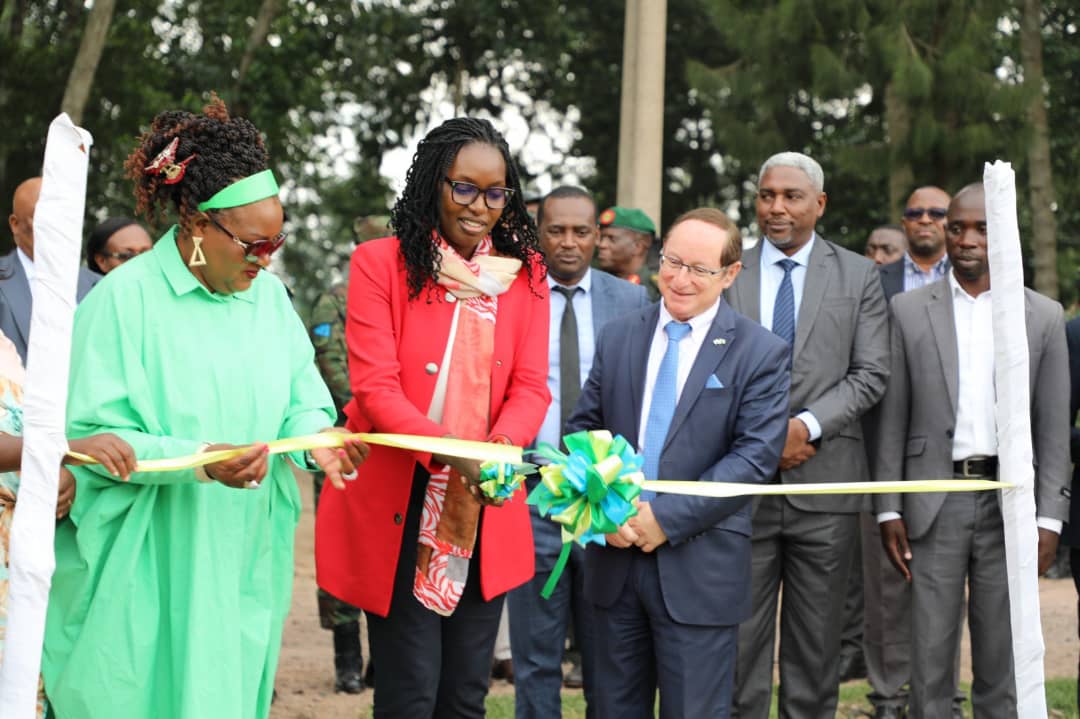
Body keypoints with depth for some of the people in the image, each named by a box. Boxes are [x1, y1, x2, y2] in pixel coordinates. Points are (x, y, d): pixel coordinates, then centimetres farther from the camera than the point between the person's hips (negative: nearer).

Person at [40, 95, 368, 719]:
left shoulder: (268, 294, 8)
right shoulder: (126, 299, -10)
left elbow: (300, 399, 10)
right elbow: (91, 433, -14)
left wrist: (314, 439, -14)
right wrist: (199, 460, -24)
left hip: (242, 559, 5)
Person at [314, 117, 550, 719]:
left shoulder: (526, 274, 6)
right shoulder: (381, 264, -5)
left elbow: (531, 387, -1)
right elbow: (375, 387, -12)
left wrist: (500, 447, -24)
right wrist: (451, 453, -28)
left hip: (486, 514, 3)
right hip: (400, 510, -3)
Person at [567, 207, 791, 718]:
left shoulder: (761, 353, -4)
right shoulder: (618, 337, 9)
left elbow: (756, 456, -11)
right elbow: (583, 428, 9)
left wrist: (667, 518, -16)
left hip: (698, 571, -4)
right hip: (615, 556, 4)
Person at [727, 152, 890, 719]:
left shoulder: (859, 276, 6)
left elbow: (870, 374, -1)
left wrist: (807, 426, -13)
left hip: (823, 481, 0)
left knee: (816, 645, 7)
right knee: (739, 639, 1)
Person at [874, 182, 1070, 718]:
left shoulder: (1043, 316, 5)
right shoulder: (909, 311, 4)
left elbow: (1053, 427, 4)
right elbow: (893, 420, 5)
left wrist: (1049, 517, -2)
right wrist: (888, 510, 0)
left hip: (1010, 503, 0)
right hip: (935, 502, 0)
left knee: (1003, 666, 5)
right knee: (930, 660, 1)